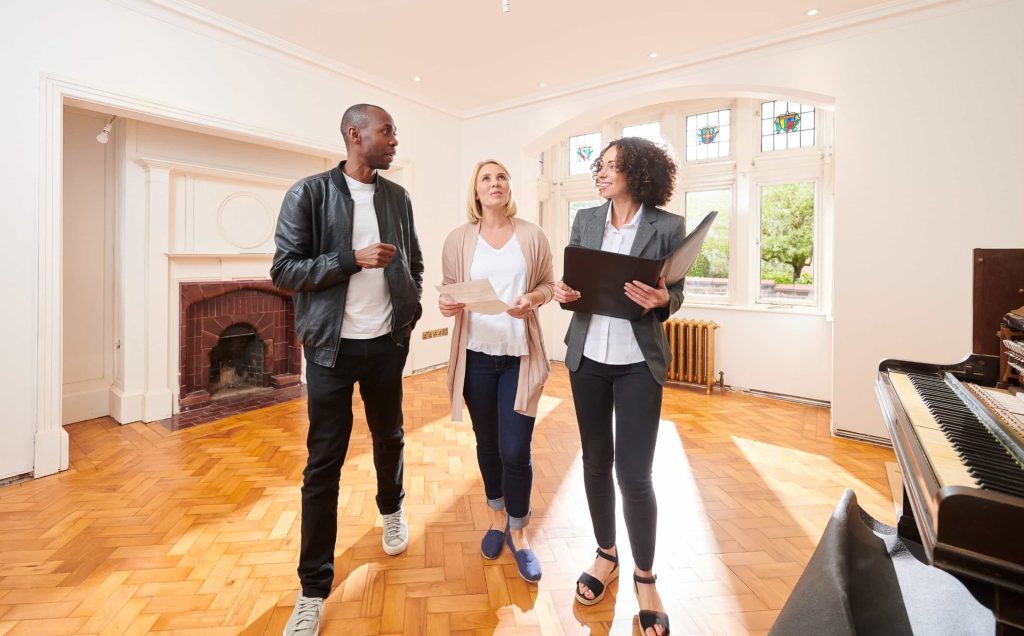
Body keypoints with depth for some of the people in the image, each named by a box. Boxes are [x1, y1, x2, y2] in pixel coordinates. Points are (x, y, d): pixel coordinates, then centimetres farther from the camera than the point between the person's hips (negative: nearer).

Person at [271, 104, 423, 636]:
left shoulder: (397, 197, 7)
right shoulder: (309, 193, -5)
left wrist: (410, 310, 2)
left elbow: (414, 261, 16)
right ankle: (314, 588, 21)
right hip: (332, 347, -3)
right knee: (324, 463, 4)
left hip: (387, 342, 4)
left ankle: (392, 510, 49)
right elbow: (283, 269, -8)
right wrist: (353, 259, -19)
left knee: (389, 437, 18)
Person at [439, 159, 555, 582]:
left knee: (516, 450, -1)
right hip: (477, 354, 1)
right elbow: (449, 289, 5)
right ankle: (497, 518, 40)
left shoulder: (532, 235, 2)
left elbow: (548, 284, 6)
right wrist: (446, 304, -16)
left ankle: (518, 533, 25)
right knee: (487, 443, 15)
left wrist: (532, 299, -14)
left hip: (520, 354, -1)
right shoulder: (459, 239, 2)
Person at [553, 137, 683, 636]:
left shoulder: (668, 227, -4)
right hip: (587, 357, 4)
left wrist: (661, 301, -24)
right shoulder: (585, 220, 6)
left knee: (634, 474, -1)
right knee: (595, 459, 14)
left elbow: (675, 296, -2)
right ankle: (606, 555, 38)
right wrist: (562, 292, -13)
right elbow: (570, 282, 9)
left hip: (638, 363, -3)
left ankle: (645, 576, 27)